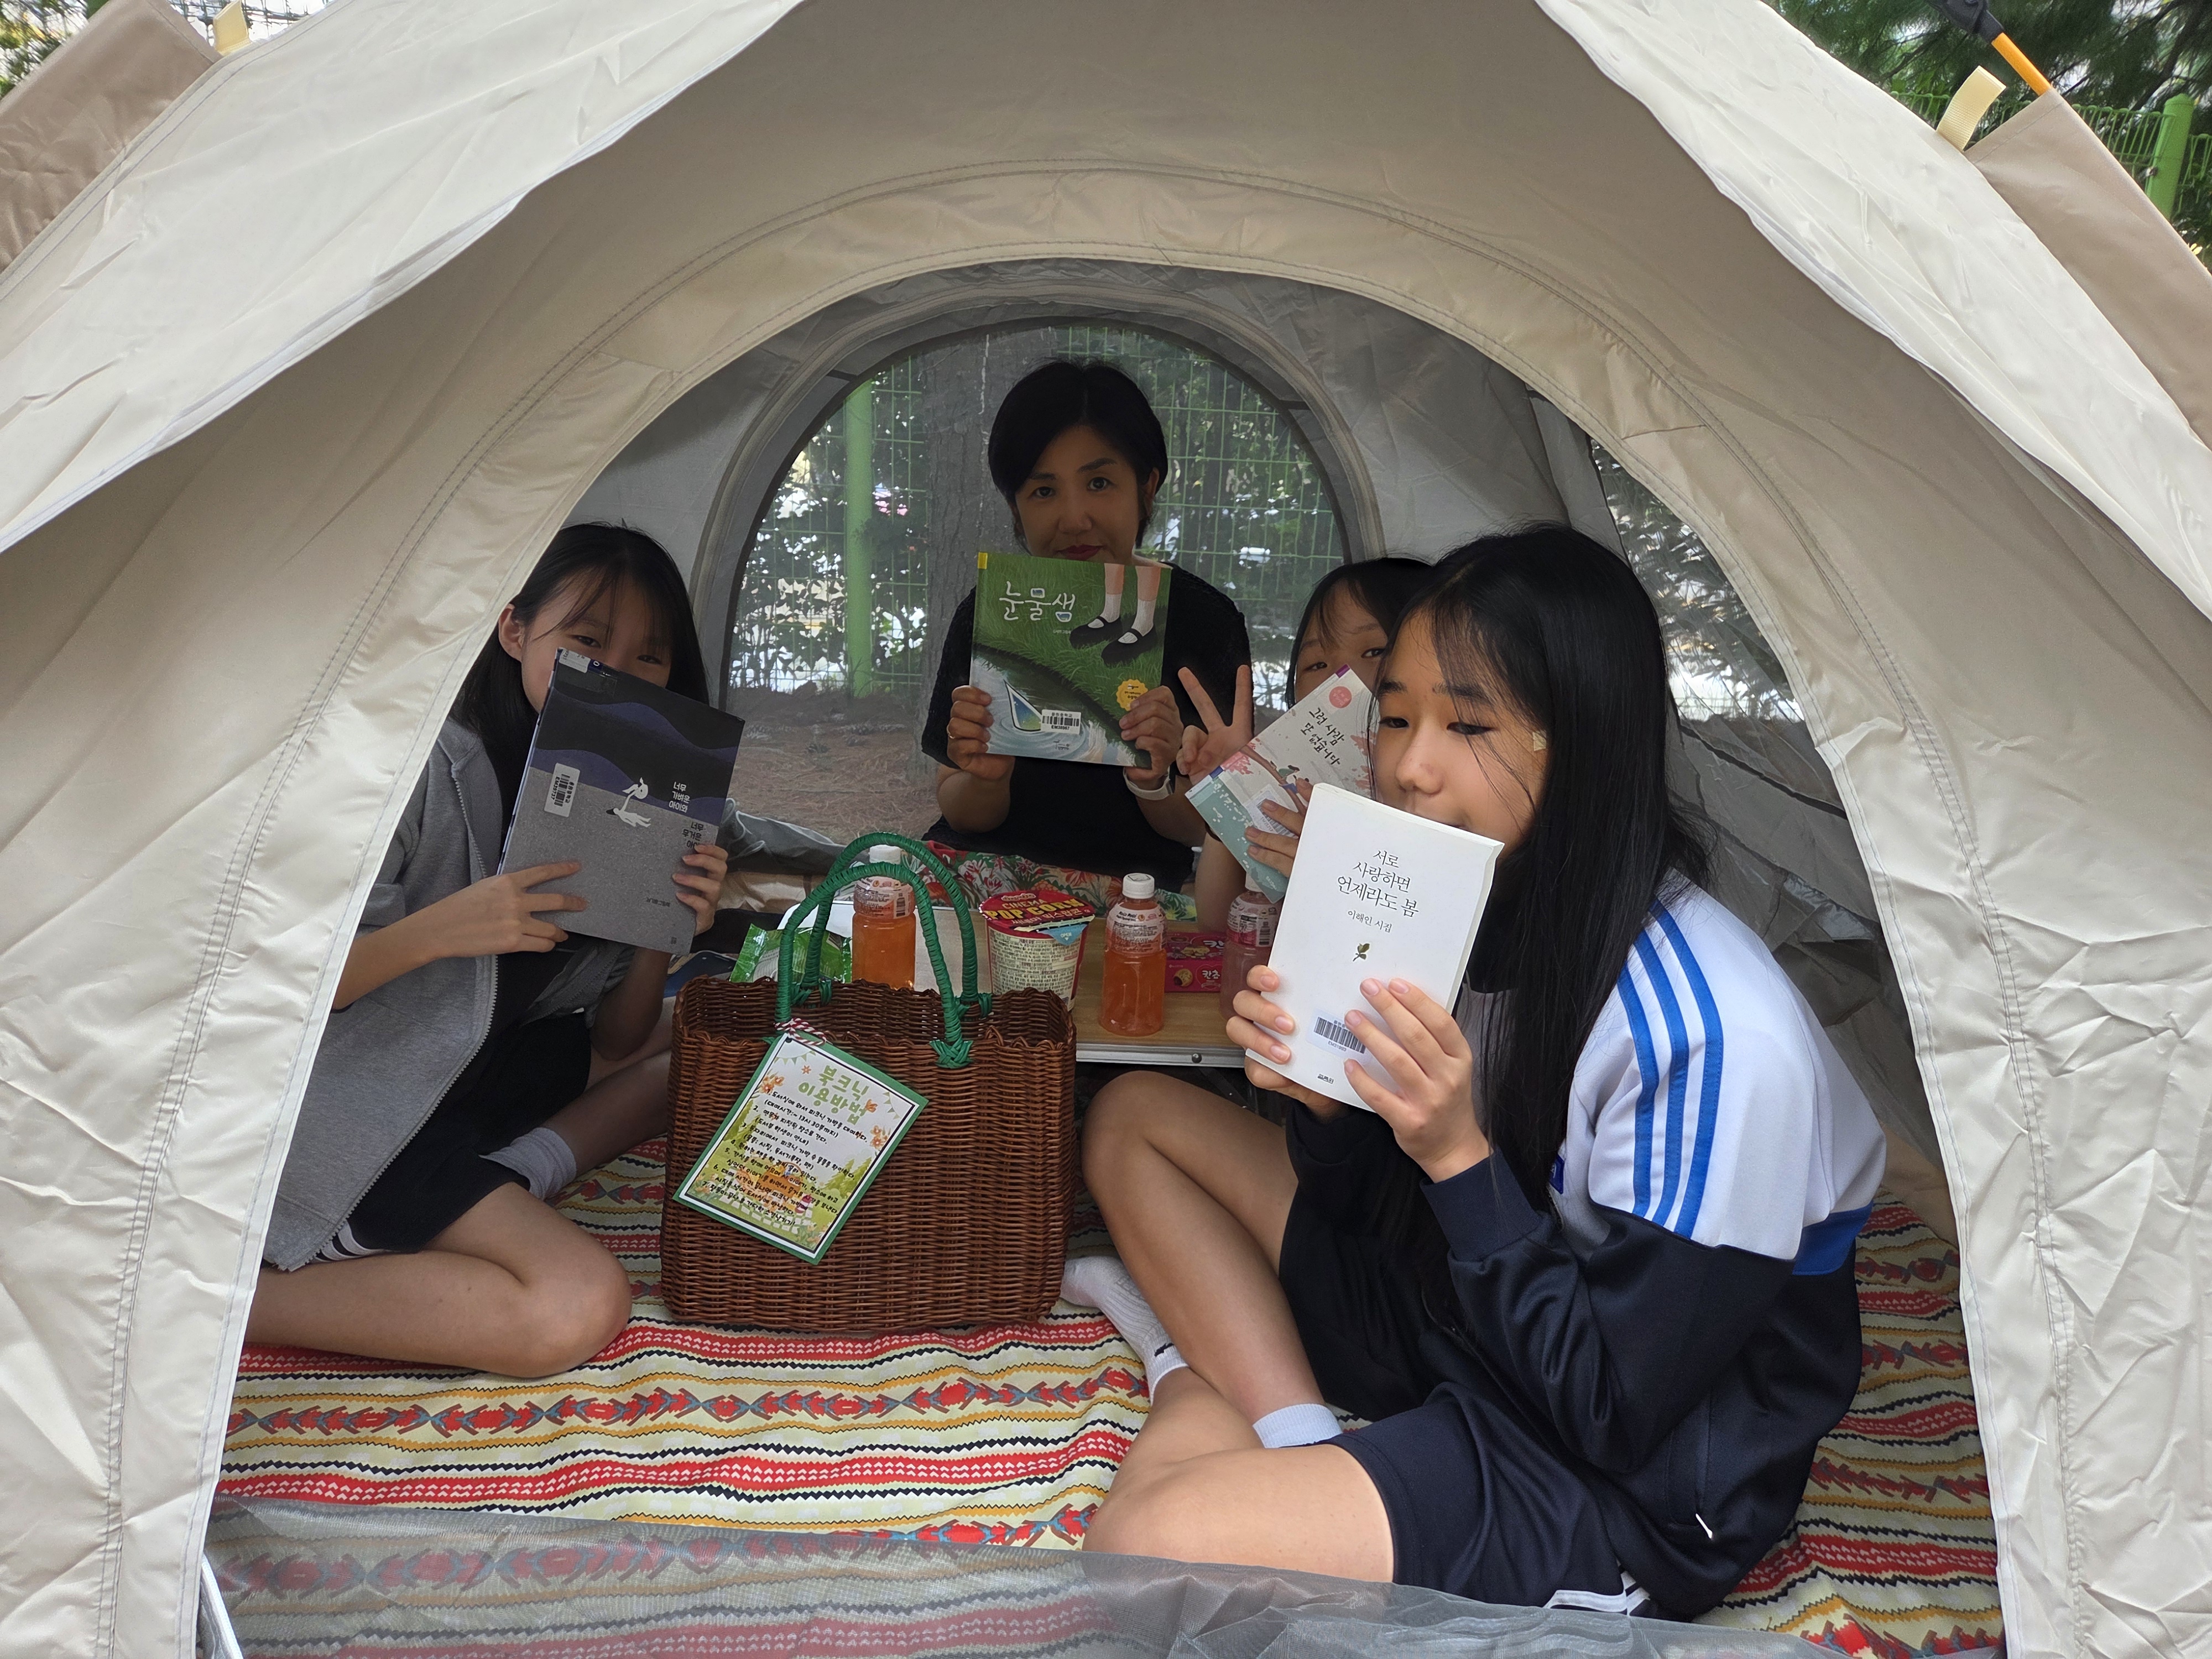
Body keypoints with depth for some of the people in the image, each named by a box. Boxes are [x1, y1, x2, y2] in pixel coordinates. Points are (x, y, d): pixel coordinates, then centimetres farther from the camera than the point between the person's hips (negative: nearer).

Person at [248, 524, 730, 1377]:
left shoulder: (633, 809, 2)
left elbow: (615, 1042, 5)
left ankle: (514, 1176, -9)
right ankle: (230, 1298, -13)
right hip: (347, 1113, -8)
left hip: (478, 1075, 8)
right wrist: (440, 929, -32)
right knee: (580, 1305, -23)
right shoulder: (426, 770, -19)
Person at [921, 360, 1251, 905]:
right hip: (983, 863, 1)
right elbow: (961, 817, 4)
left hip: (1129, 884, -1)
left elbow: (1197, 829, 0)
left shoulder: (1205, 619, -5)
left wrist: (1154, 784, -22)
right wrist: (985, 778, -18)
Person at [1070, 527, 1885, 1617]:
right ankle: (1300, 1438, -3)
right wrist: (1328, 1103, -16)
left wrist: (1462, 1156, -30)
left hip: (1631, 1489, -8)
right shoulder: (1478, 919, -6)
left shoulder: (1713, 1037, -29)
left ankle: (1202, 1376, 1)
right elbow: (1385, 1213, 5)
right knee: (1134, 1118, 9)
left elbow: (1615, 1408, -23)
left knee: (1146, 1542, -30)